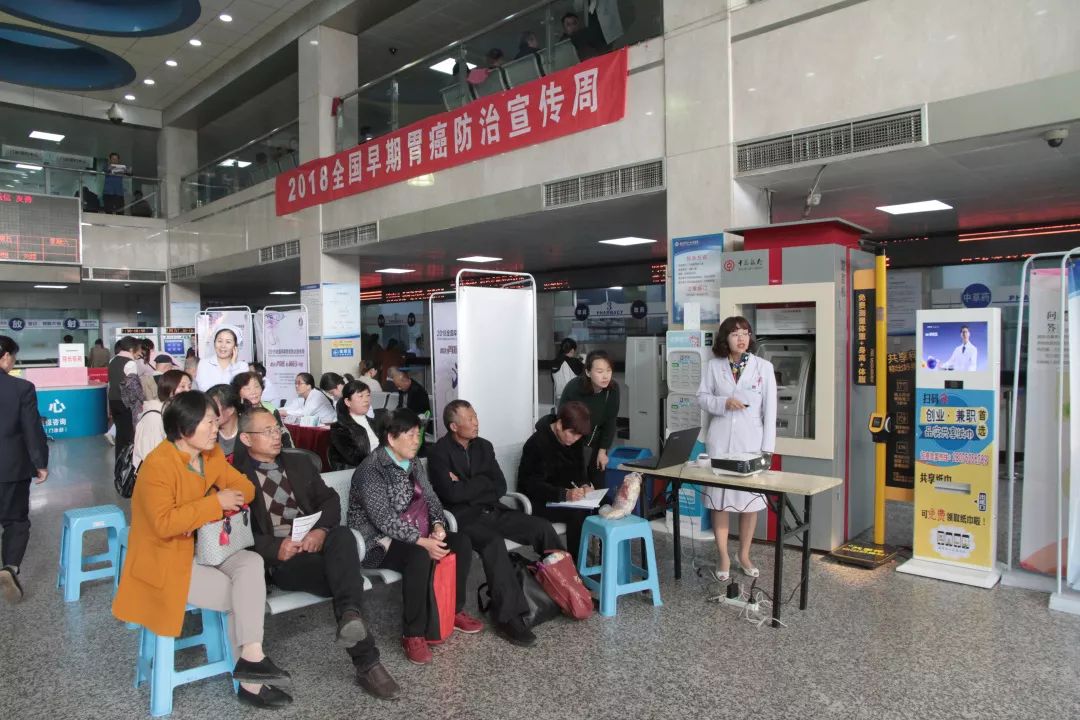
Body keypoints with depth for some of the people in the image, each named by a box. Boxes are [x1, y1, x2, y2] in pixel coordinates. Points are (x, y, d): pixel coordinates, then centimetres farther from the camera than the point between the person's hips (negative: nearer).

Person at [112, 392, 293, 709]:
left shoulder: (211, 453, 1)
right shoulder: (158, 465, -23)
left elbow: (244, 487, 1)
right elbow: (163, 523, -30)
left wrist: (204, 512, -15)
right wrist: (214, 503, -27)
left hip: (203, 547, 7)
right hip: (166, 560, -7)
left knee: (252, 563, -19)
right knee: (239, 597, -16)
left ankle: (250, 657, -18)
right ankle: (249, 680, -1)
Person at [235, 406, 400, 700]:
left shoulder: (299, 463, 19)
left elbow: (329, 499, 11)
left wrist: (321, 529, -11)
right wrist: (275, 548, -19)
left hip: (314, 542, 4)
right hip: (279, 557, -4)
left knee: (343, 534, -34)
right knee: (345, 577, -31)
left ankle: (350, 615, -53)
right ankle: (367, 663, -32)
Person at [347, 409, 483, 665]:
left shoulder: (412, 463, 8)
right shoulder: (371, 469, -19)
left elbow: (430, 497, 9)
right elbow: (384, 520, -26)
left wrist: (438, 525, -12)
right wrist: (423, 541, -29)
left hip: (413, 535, 8)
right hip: (378, 542, -8)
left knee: (462, 542, -8)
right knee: (419, 556, -36)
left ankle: (454, 610, 9)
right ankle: (413, 634, -22)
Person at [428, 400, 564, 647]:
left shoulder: (484, 446, 11)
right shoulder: (439, 452, -6)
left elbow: (500, 487, 4)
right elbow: (452, 494, -18)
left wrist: (467, 487, -6)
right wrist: (482, 484, -6)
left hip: (493, 510, 6)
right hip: (462, 516, -6)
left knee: (542, 527, -14)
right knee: (493, 543, -36)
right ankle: (509, 618, -32)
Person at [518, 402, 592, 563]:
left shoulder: (573, 440, 2)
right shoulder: (537, 443, -21)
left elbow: (579, 468, 13)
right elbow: (533, 485, -24)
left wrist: (584, 484, -11)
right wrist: (565, 494, -37)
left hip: (567, 496, 7)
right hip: (540, 502, -7)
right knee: (579, 514, -30)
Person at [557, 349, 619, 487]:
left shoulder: (613, 388, -15)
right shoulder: (574, 388, -27)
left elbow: (610, 421, -4)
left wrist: (603, 450, -5)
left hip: (596, 444, 4)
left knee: (598, 486, 7)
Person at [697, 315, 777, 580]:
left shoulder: (763, 367, 0)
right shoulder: (714, 366, 4)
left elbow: (770, 409, -1)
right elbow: (701, 397, 7)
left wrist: (767, 447, -5)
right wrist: (724, 402, -13)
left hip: (750, 441, -1)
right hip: (719, 440, 1)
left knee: (750, 500, 5)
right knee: (718, 499, 3)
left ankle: (744, 555, 23)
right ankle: (723, 558, 16)